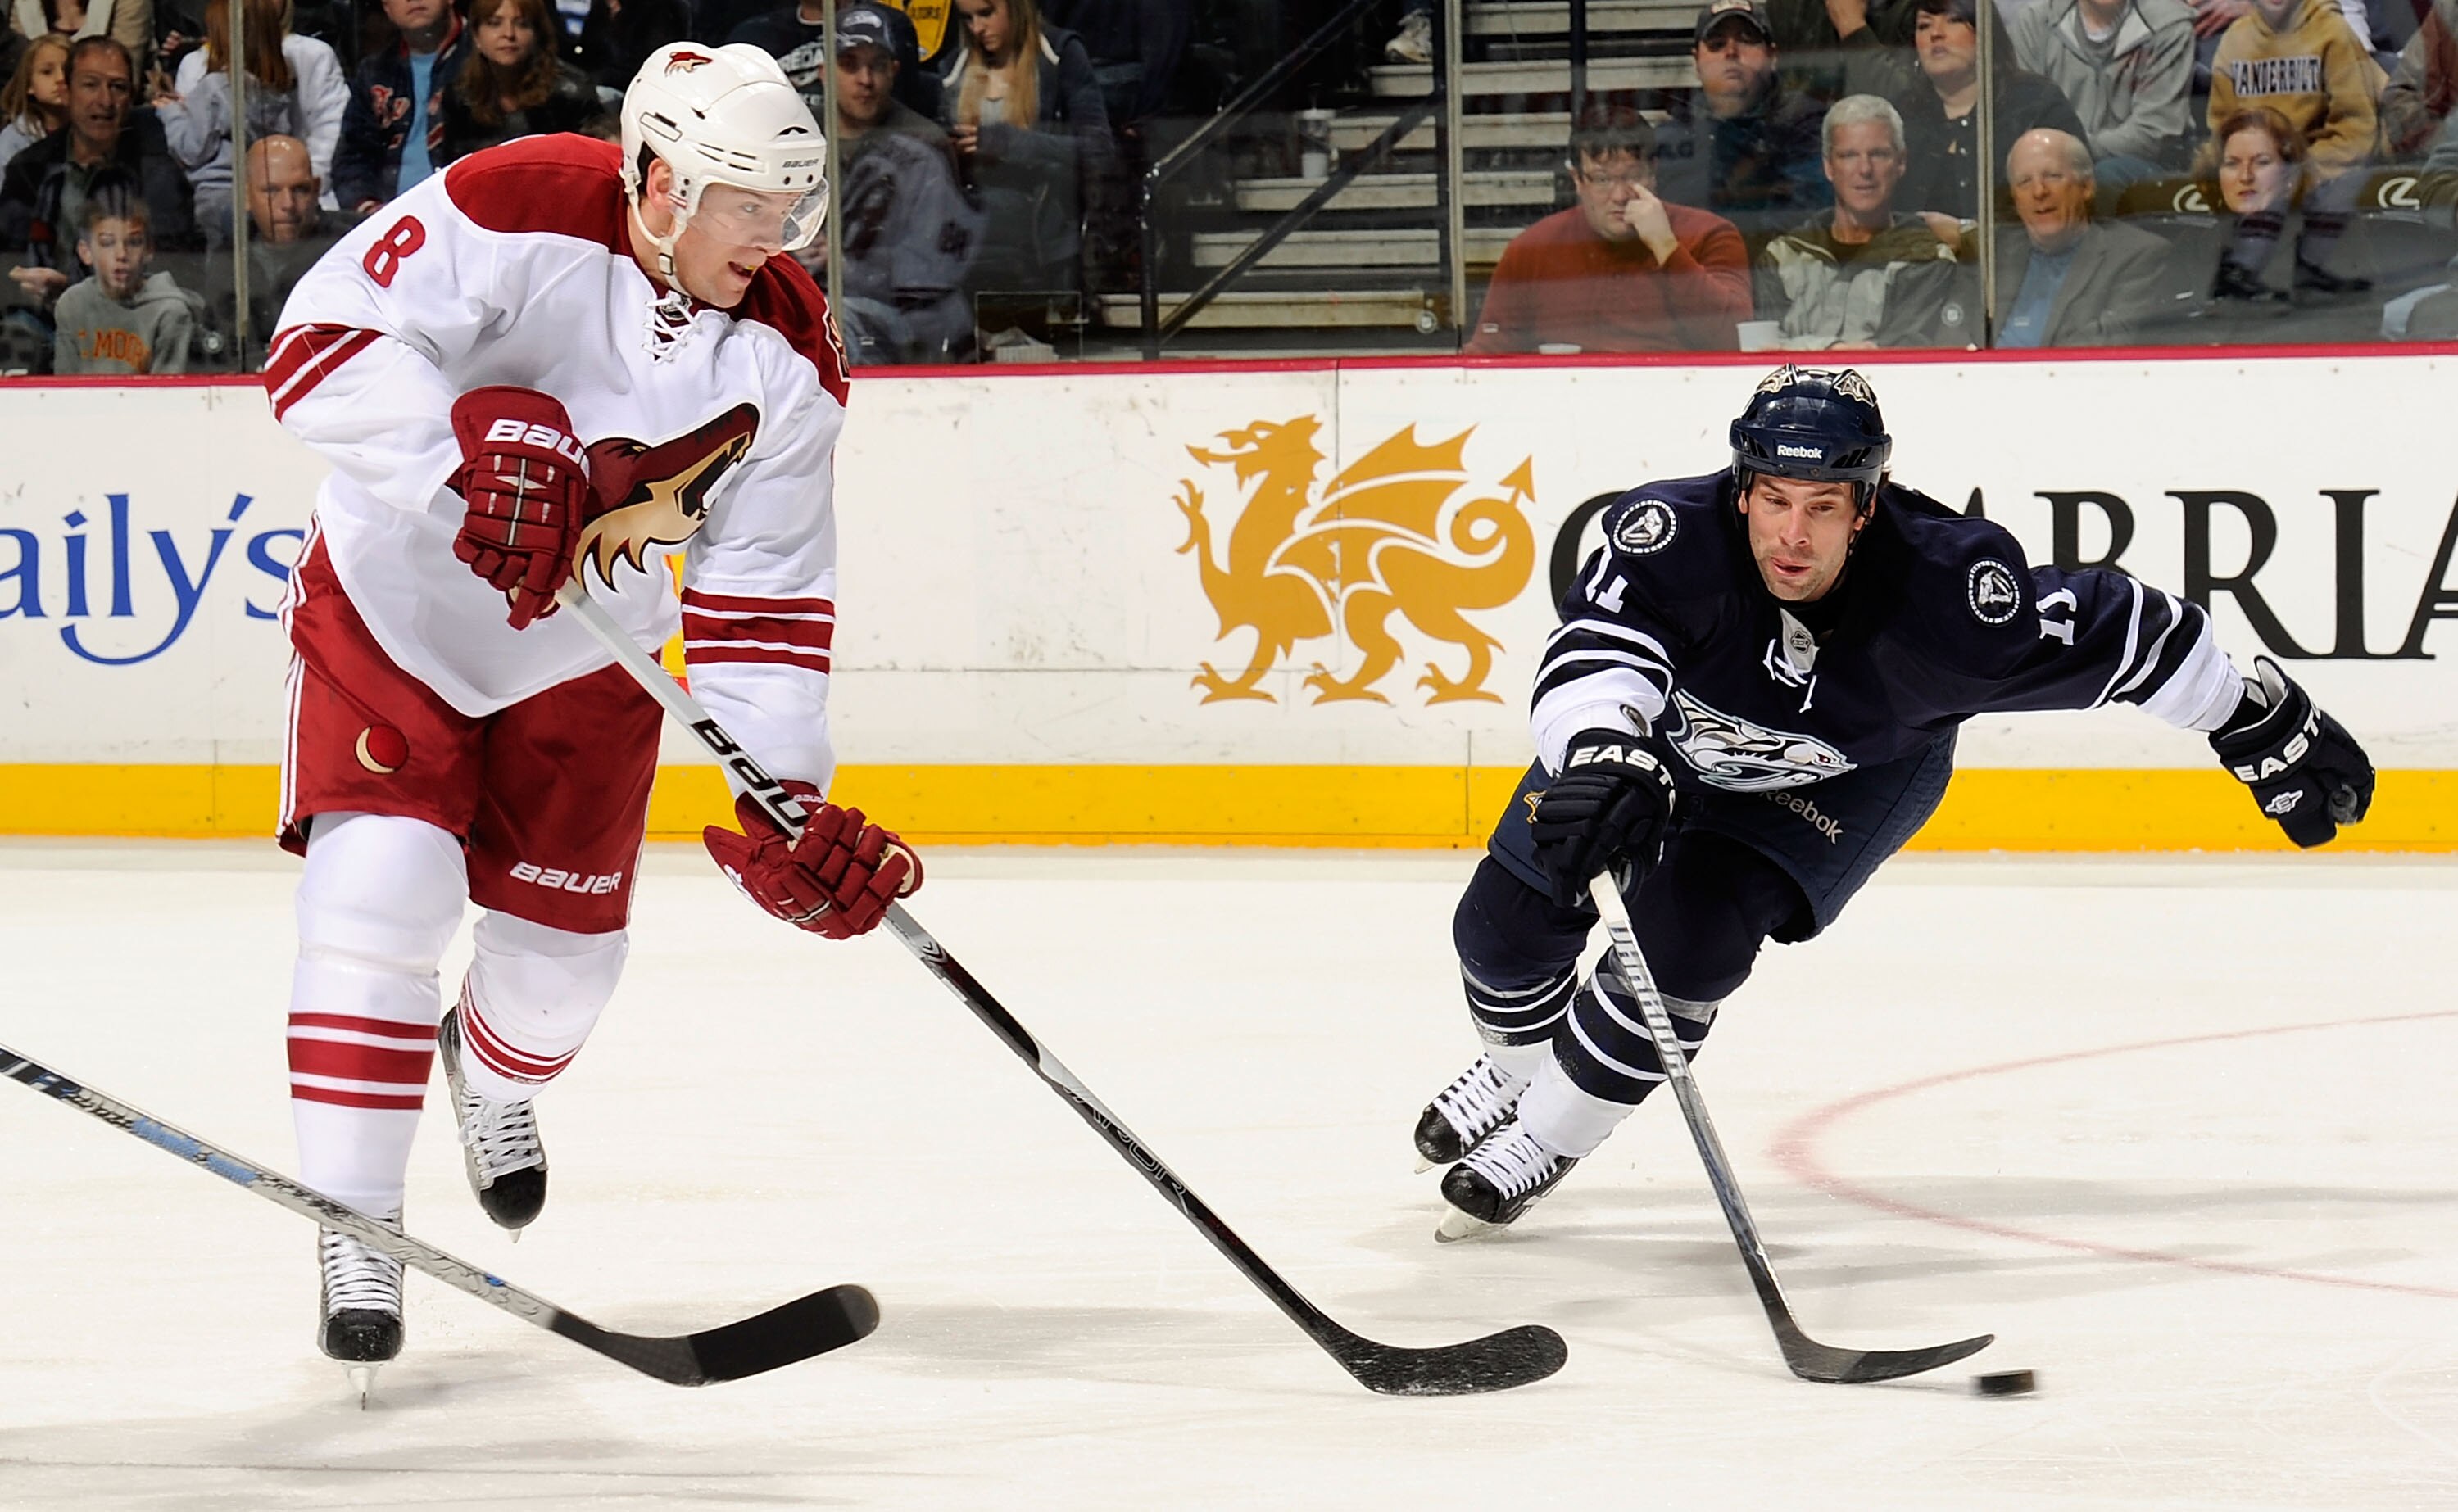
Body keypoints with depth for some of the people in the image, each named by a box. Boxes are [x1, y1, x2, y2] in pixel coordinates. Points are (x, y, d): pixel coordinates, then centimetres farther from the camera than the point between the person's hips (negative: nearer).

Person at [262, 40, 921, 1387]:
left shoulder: (784, 364, -14)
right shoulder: (510, 217, -27)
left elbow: (763, 605, -11)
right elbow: (323, 346, -32)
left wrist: (779, 810, -19)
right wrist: (470, 455, -46)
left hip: (579, 664, 4)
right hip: (392, 610, -4)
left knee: (561, 956, 8)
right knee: (382, 889, -21)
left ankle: (493, 1076, 48)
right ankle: (354, 1229, -8)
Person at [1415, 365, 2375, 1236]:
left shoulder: (1945, 589, -39)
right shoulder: (1673, 536, -41)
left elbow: (2126, 635, -27)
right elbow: (1590, 661, -54)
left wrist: (2268, 732, -18)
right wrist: (1607, 764, -76)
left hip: (1852, 776, -2)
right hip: (1669, 730, 2)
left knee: (1689, 934, -22)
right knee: (1508, 916, 4)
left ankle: (1551, 1132, 3)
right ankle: (1519, 1064, 39)